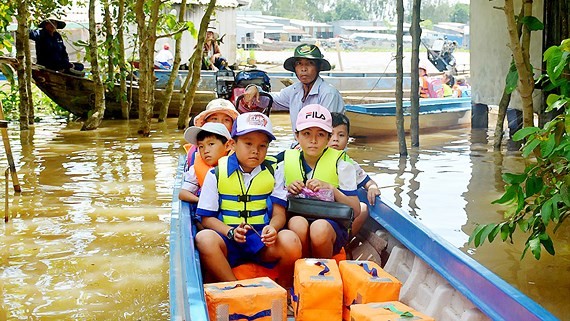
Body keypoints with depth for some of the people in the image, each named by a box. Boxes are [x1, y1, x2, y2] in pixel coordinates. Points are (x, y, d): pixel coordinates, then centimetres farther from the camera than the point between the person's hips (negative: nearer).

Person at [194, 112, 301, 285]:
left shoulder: (273, 173, 9)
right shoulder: (217, 173, 4)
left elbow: (279, 214, 4)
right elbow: (207, 218, 3)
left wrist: (272, 228, -20)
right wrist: (230, 232, -16)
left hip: (262, 239, 1)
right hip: (228, 239, -1)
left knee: (290, 241, -30)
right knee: (204, 238, -33)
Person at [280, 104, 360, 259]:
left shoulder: (340, 164, 2)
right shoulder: (285, 164, 7)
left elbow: (355, 211, -3)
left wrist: (330, 188, -16)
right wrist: (287, 190, -8)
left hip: (331, 224, -1)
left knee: (319, 228, -36)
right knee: (297, 223, -34)